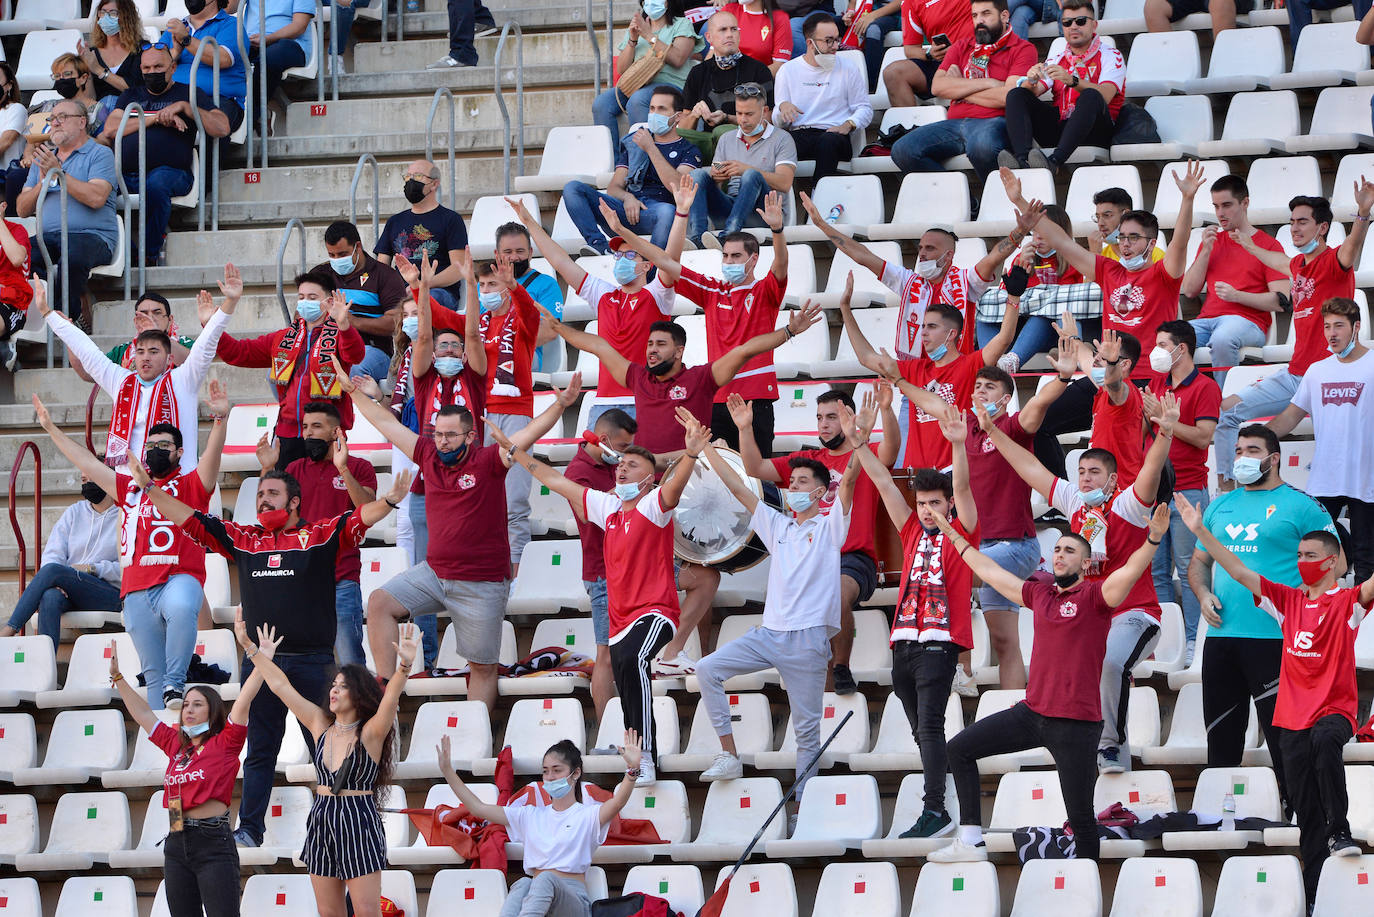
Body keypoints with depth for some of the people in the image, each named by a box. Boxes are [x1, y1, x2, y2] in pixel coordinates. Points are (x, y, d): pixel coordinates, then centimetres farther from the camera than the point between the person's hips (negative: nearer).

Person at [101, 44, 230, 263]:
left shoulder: (188, 94, 17)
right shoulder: (131, 95, 28)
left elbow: (222, 128, 3)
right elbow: (110, 130, 10)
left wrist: (184, 107, -6)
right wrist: (156, 118, 1)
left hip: (170, 171, -3)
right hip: (126, 174, 3)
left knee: (156, 183, -40)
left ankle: (150, 253, -27)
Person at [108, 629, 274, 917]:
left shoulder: (224, 744, -1)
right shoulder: (176, 745, 15)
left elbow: (244, 701, -9)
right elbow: (142, 714, 22)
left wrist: (261, 661, -16)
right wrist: (117, 677, 25)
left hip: (213, 843, -7)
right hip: (177, 844, 7)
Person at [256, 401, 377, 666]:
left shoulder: (358, 468, 4)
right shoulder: (296, 469, 14)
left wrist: (343, 469, -22)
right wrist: (267, 470, -6)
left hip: (342, 581, -4)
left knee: (349, 661, -8)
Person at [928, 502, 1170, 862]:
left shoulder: (1094, 596, -6)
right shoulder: (1040, 593, 12)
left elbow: (1130, 571, -24)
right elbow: (989, 572, 25)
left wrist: (1153, 538, -41)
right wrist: (953, 536, 34)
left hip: (1076, 723, -7)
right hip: (1033, 711, 7)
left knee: (1080, 817, -4)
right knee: (961, 748, 8)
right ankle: (970, 842, 9)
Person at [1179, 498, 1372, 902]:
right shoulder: (1289, 600, 11)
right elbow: (1240, 572, 10)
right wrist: (1201, 531, 4)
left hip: (1335, 709, -5)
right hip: (1293, 716, 5)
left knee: (1325, 741, -39)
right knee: (1306, 812, 5)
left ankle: (1339, 831, -32)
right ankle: (1314, 888, 9)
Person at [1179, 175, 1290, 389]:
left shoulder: (1269, 245, 7)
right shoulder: (1212, 240, 24)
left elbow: (1281, 301, -3)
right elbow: (1189, 291, 15)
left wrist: (1236, 295, -15)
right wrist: (1206, 251, 4)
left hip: (1247, 321, -5)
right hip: (1208, 319, 5)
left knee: (1222, 338, -41)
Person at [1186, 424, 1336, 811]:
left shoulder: (1299, 505, -1)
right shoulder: (1220, 506, 17)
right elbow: (1199, 561, 25)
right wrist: (1203, 595, 5)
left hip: (1274, 638, -6)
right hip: (1221, 635, 6)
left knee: (1282, 734, -7)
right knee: (1221, 735, 11)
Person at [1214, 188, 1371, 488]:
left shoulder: (1334, 261, -8)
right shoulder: (1299, 264, 14)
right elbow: (1281, 264, 41)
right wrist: (1249, 247, 58)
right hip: (1294, 374, 9)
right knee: (1226, 411, 10)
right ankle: (1227, 487, 17)